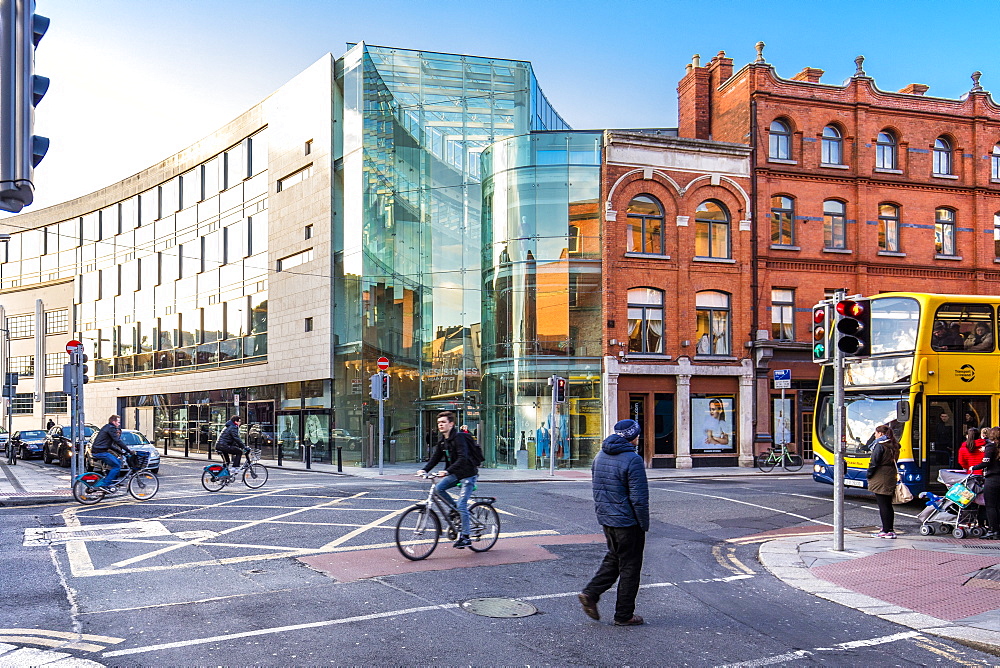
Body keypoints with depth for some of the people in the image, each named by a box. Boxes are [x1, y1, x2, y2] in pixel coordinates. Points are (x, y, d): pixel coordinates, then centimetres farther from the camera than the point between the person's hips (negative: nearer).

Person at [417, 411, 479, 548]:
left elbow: (462, 458, -31)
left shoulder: (459, 437, -21)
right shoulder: (442, 440, 6)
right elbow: (436, 457, 6)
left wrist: (447, 471, -41)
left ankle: (465, 538, -3)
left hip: (468, 474, -8)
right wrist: (424, 470, -11)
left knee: (462, 504, -12)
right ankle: (456, 509, 12)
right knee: (438, 488, -8)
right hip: (456, 473, 8)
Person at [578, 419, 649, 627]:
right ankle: (624, 615, 12)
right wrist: (644, 525, -8)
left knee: (613, 558, 22)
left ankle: (590, 593, 9)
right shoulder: (632, 460, -18)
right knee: (629, 567, 5)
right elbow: (639, 498, -18)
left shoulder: (600, 456, 8)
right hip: (627, 522, -7)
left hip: (606, 519, 7)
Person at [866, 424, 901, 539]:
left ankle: (886, 531, -5)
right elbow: (894, 461, 15)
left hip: (880, 479, -8)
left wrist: (869, 475, -6)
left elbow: (874, 462, -17)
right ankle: (890, 529, 18)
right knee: (888, 505, 14)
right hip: (891, 478, 8)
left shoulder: (880, 445, -13)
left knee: (883, 505, -5)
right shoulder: (893, 446, 12)